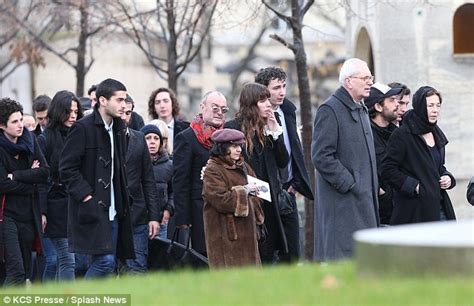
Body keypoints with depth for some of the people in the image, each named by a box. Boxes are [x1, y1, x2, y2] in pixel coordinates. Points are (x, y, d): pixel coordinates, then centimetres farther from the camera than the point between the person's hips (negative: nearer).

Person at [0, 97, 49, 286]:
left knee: (25, 269, 6)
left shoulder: (29, 141, 7)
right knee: (16, 272, -15)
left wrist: (16, 176, -11)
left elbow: (45, 172, -2)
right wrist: (30, 177, -6)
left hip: (28, 213, 6)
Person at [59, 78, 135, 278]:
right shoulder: (83, 128, -9)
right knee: (105, 261, -17)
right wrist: (86, 195, -17)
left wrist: (122, 199, 14)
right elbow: (67, 169, -12)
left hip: (113, 210, 8)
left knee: (107, 264, 6)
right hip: (91, 209, -8)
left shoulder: (119, 129, 15)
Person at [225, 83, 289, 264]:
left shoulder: (267, 128, 11)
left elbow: (283, 162, 7)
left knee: (269, 256, 6)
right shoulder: (233, 128, -6)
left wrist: (275, 132, -2)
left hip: (269, 202, 6)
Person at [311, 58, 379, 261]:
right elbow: (321, 157, -18)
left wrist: (373, 187, 16)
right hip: (341, 201, -9)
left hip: (363, 198, 9)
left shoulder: (361, 109, 18)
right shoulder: (330, 110, -12)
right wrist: (348, 183, -18)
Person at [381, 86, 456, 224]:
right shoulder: (402, 135, -9)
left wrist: (447, 177, 7)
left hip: (439, 206, 7)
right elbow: (388, 170, -11)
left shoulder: (436, 135, 15)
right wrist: (414, 186, -15)